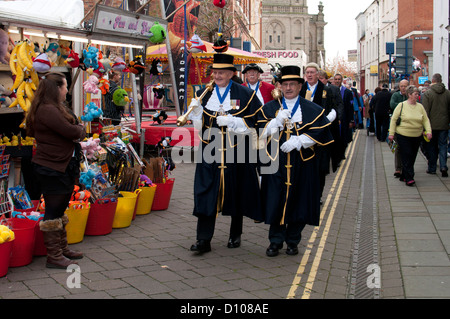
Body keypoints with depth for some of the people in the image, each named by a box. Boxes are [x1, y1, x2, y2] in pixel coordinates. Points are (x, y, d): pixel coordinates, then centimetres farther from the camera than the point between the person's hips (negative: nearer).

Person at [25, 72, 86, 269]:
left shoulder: (57, 109, 16)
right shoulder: (47, 110, -19)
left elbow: (77, 129, 16)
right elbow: (71, 131, -21)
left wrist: (77, 131, -3)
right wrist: (80, 131, -3)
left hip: (63, 167, 11)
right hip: (51, 169, -11)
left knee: (59, 210, 18)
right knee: (53, 212, -3)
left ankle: (62, 249, 28)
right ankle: (54, 256, 4)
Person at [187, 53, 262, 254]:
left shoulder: (245, 94, -1)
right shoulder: (204, 94, 8)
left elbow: (254, 121, -3)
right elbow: (199, 126, 10)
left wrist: (232, 121, -16)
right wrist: (196, 111, -10)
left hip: (236, 152, -1)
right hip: (210, 153, 2)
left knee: (236, 194, 9)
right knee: (206, 194, -5)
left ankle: (235, 235, 26)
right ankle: (203, 239, -3)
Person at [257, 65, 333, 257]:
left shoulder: (312, 110, 5)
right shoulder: (269, 108, 9)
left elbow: (319, 133, -4)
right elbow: (261, 133, 0)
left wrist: (298, 141, -16)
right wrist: (277, 121, -16)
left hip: (302, 163, 0)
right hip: (276, 162, 1)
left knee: (298, 201, 4)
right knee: (275, 202, -1)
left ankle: (293, 240, 20)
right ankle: (276, 241, 13)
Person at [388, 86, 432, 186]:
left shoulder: (420, 106, 7)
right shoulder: (401, 105, -3)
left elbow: (426, 120, 9)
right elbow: (393, 119, -2)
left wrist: (428, 131, -5)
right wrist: (391, 133, -7)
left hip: (417, 137, 4)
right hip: (403, 136, -4)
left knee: (412, 157, 8)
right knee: (406, 156, -8)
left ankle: (404, 176, 21)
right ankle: (409, 178, -7)